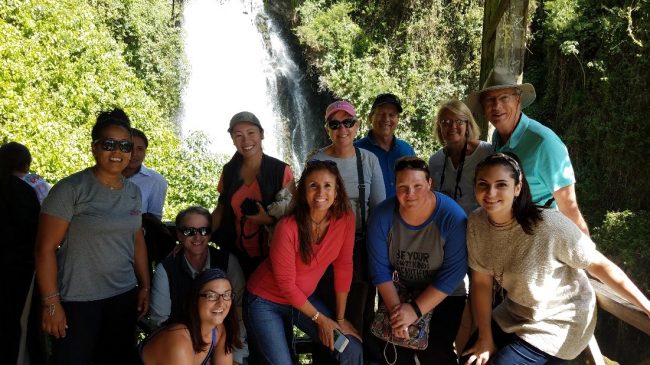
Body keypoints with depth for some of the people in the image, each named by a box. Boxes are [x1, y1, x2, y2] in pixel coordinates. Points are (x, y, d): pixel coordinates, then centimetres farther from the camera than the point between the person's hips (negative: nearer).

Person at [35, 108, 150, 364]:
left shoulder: (133, 191, 7)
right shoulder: (71, 189, -11)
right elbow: (45, 248, -12)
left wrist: (145, 286, 12)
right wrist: (51, 303, -13)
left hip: (125, 297, 5)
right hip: (77, 301, -5)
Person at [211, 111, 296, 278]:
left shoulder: (281, 171, -9)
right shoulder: (229, 171, 2)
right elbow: (221, 210, 9)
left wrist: (270, 220, -20)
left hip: (271, 256, -3)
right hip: (237, 255, 3)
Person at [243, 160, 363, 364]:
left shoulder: (345, 218, -14)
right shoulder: (288, 228, -27)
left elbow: (343, 267, -6)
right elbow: (286, 284, -18)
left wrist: (340, 318, -1)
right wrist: (320, 319, -9)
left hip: (303, 297, 5)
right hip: (265, 302, -4)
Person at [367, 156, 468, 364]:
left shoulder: (452, 216, -21)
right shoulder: (382, 216, -14)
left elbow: (453, 272, -20)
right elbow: (379, 268, -10)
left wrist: (415, 310, -23)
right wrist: (395, 309, -21)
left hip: (443, 297, -2)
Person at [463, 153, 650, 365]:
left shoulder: (549, 225, -30)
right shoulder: (476, 223, -13)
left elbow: (599, 265, -19)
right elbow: (481, 282, -5)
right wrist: (485, 338, -5)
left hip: (558, 324, -5)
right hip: (512, 315, 5)